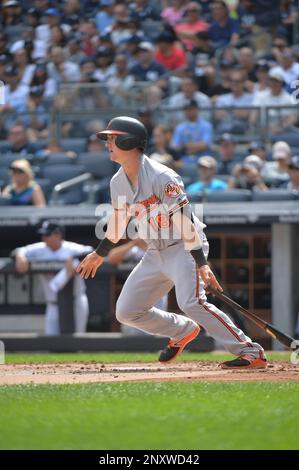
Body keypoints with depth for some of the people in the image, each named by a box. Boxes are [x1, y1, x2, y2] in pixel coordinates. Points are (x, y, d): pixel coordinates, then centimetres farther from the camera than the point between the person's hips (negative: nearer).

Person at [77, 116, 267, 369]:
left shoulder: (162, 177, -20)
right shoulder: (118, 182, 5)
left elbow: (185, 222, -24)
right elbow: (119, 220, 23)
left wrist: (201, 263, -29)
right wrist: (100, 254, 32)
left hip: (183, 248, -8)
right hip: (155, 253, 8)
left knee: (192, 302, -29)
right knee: (126, 311, 4)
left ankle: (251, 352, -25)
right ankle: (182, 331, 26)